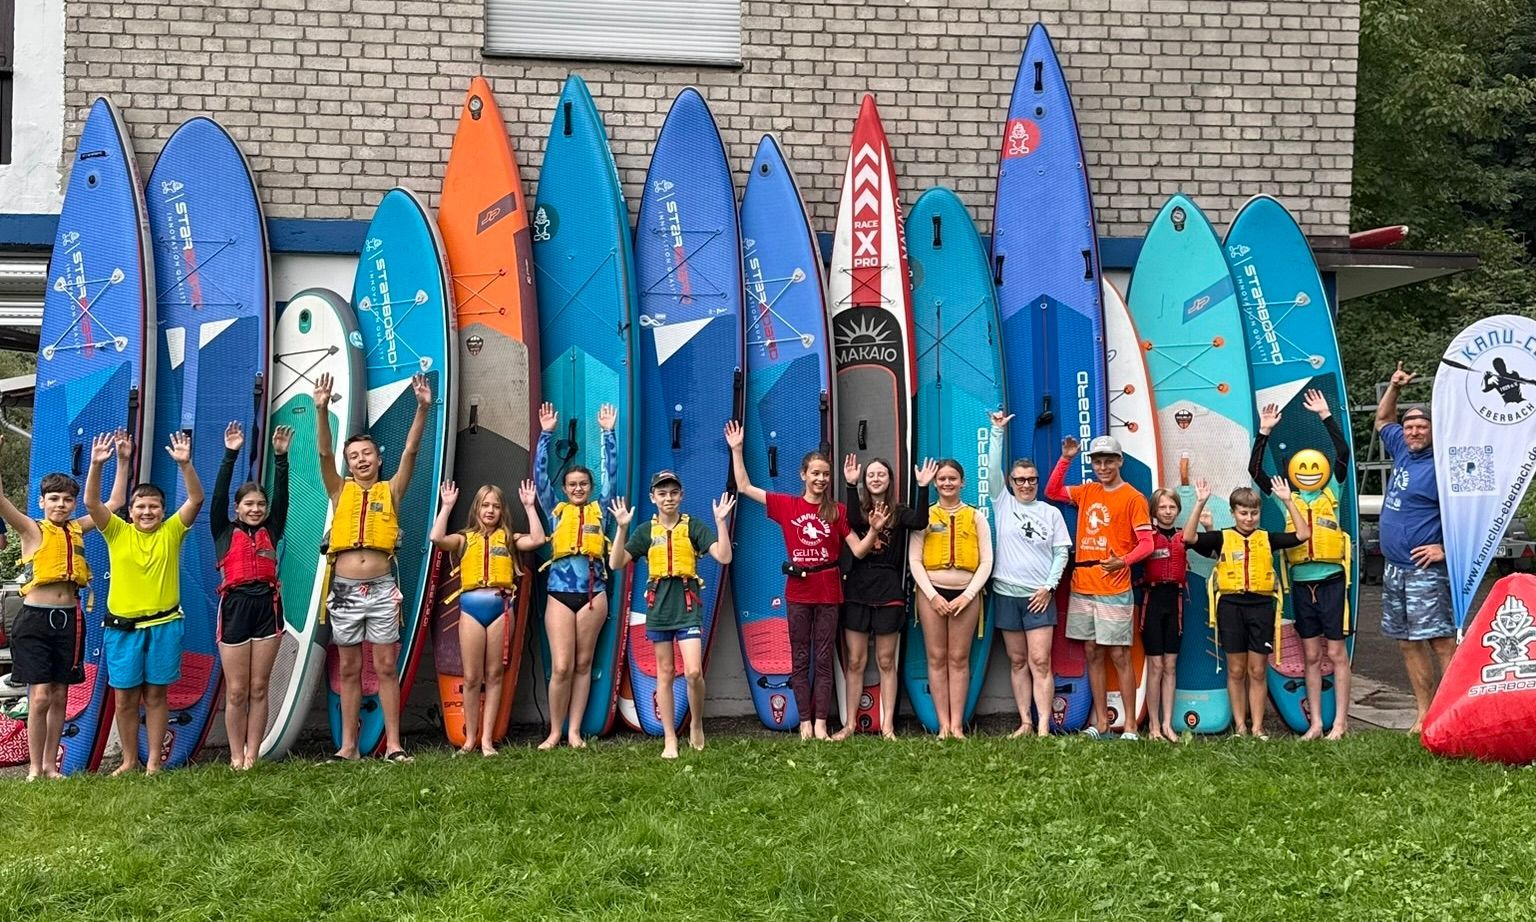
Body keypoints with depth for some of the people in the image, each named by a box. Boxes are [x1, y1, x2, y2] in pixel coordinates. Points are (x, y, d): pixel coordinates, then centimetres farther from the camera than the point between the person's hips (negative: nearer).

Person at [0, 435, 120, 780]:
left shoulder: (77, 529, 9)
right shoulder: (31, 530, -1)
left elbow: (115, 502, 14)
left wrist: (122, 461, 8)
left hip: (69, 619, 4)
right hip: (35, 618, -4)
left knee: (60, 696, 9)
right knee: (40, 696, -7)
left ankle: (51, 765, 18)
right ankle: (35, 768, 4)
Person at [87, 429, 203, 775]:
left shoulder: (171, 532, 0)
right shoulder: (117, 532, 2)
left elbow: (196, 499, -12)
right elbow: (91, 503, -10)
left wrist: (185, 464, -26)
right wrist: (97, 465, -24)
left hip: (163, 625, -1)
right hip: (123, 626, 1)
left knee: (155, 695, 7)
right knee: (125, 698, 7)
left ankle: (153, 761, 14)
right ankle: (129, 760, 20)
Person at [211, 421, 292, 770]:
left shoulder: (270, 531, 12)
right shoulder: (224, 532, 7)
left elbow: (282, 496, 2)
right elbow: (218, 495, -4)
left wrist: (281, 457, -7)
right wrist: (230, 455, -11)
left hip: (267, 606, 2)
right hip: (235, 607, -2)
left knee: (259, 689, 5)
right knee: (236, 692, 2)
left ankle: (252, 757, 10)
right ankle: (236, 758, 10)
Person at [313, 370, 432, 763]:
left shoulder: (391, 491, 8)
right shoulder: (340, 492, 10)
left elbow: (410, 451, -2)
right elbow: (325, 454, -3)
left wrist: (423, 409, -13)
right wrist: (322, 409, -16)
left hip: (381, 589, -1)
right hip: (345, 590, 1)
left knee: (386, 666, 0)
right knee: (349, 669, 8)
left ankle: (393, 743, 3)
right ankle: (349, 745, 13)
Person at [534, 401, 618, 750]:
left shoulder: (599, 509, 11)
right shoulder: (556, 510, 11)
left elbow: (611, 472, 8)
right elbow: (540, 474, 6)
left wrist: (609, 433, 5)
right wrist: (546, 435, 2)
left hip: (593, 592, 1)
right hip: (560, 592, -1)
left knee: (583, 664, 4)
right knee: (561, 666, -6)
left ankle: (574, 731, 10)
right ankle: (555, 732, 6)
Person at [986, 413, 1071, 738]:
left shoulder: (1051, 513, 6)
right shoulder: (1003, 503, 6)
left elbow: (1062, 552, 4)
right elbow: (993, 469, -6)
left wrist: (1049, 586, -6)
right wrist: (998, 432, -13)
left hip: (1039, 596, -1)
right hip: (1007, 593, 2)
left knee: (1040, 662, -8)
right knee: (1017, 662, 7)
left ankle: (1043, 728, -10)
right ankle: (1025, 723, 13)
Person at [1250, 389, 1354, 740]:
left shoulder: (1332, 494, 3)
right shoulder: (1288, 499, 8)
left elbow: (1343, 452, -7)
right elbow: (1255, 470, 3)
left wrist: (1326, 415, -8)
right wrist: (1264, 432, 0)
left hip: (1331, 580, -3)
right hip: (1301, 583, 3)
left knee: (1336, 653, 1)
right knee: (1311, 656, 9)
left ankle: (1340, 722, 7)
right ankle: (1316, 723, 15)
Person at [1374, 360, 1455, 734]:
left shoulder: (1441, 466, -11)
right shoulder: (1402, 451, 12)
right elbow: (1382, 420, 30)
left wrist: (1447, 549, -17)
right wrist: (1394, 387, 18)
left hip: (1425, 570, -8)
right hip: (1393, 568, 9)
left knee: (1441, 641, -8)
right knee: (1408, 643, 11)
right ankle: (1424, 714, 19)